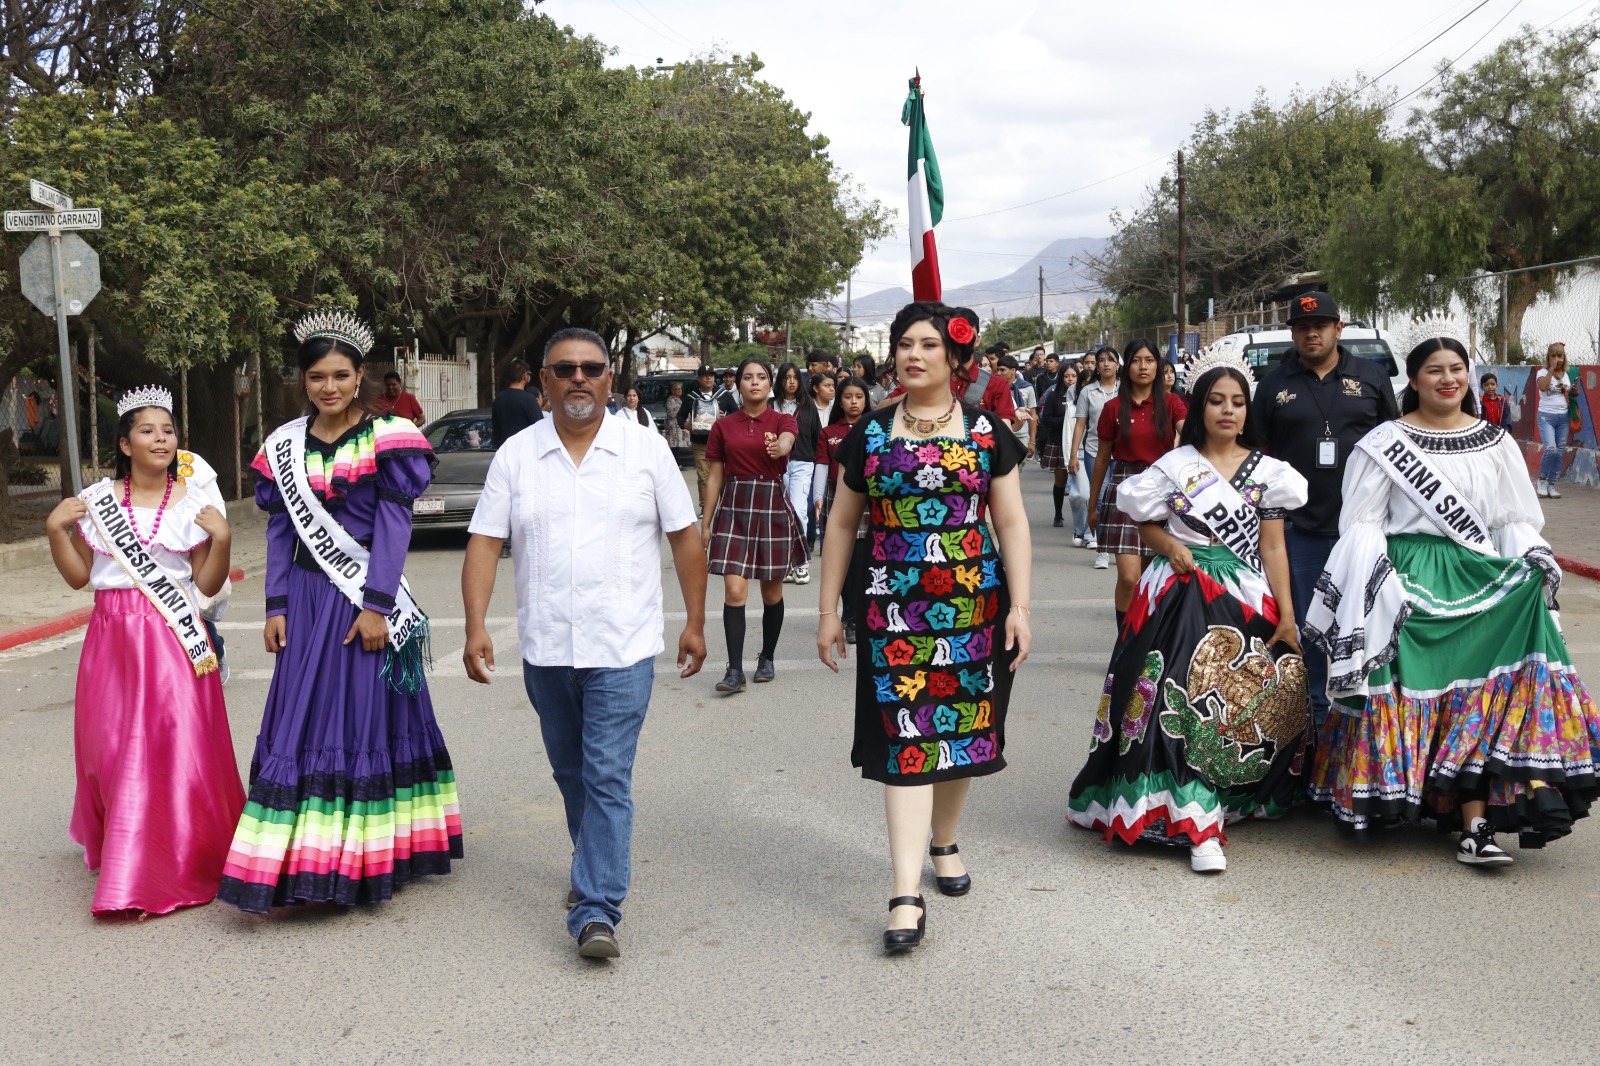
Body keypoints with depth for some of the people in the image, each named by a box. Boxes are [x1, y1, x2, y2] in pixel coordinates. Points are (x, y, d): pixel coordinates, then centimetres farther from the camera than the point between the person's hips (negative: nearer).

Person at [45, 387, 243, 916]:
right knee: (110, 747, 6)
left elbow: (208, 585, 3)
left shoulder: (194, 504, 3)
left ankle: (173, 868, 2)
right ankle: (115, 848, 29)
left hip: (174, 641, -2)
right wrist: (55, 530, -1)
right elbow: (77, 576, 11)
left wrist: (221, 538, -11)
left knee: (177, 745, -7)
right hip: (113, 641, 2)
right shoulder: (96, 500, 6)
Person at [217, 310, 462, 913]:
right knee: (303, 722, 4)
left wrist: (376, 605, -14)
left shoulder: (385, 438, -4)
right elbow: (280, 529, 10)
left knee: (369, 721, 1)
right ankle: (306, 861, 12)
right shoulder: (285, 446, 8)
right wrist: (276, 607, 3)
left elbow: (394, 525, -8)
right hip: (308, 598, 4)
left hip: (368, 598, -4)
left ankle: (368, 857, 11)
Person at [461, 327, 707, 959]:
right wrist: (476, 627, -10)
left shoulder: (646, 448, -1)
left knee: (607, 777, -9)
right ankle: (598, 863, 40)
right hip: (544, 648, 3)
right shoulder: (516, 456, 2)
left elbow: (684, 537, 3)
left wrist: (695, 622, 1)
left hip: (623, 647, -3)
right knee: (570, 774, 18)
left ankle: (596, 911, -6)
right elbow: (484, 544, 0)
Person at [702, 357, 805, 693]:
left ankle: (767, 659, 27)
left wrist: (779, 447, -48)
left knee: (772, 591, 9)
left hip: (773, 507, 0)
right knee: (734, 590, -11)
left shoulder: (783, 420, 2)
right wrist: (706, 524, 6)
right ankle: (735, 670, -7)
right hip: (734, 508, 0)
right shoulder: (724, 426, 6)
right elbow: (715, 478, 8)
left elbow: (787, 441, -23)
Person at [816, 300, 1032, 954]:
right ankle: (907, 894, -8)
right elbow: (842, 524, 10)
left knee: (962, 726, 9)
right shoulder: (871, 435, 7)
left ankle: (944, 841, 35)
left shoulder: (987, 433, 5)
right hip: (893, 606, -1)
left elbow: (1012, 524, 4)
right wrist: (828, 611, 8)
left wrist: (1020, 607, -4)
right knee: (906, 737, -6)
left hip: (973, 604, 1)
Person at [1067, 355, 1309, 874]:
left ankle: (1229, 802, 18)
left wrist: (1287, 615, -2)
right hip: (1183, 597, -2)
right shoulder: (1175, 465, 5)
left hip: (1247, 602, 2)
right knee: (1183, 701, -13)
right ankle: (1199, 824, -10)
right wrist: (1171, 548, -9)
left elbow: (1274, 548, 4)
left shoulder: (1266, 471, 8)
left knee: (1247, 705, -1)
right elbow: (1146, 523, 13)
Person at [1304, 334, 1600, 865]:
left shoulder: (1496, 443, 15)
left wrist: (1534, 563, -1)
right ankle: (1475, 819, -5)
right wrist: (1378, 578, -11)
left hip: (1484, 580, 3)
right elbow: (1362, 523, 3)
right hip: (1410, 578, -2)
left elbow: (1517, 521, 17)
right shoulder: (1384, 444, 6)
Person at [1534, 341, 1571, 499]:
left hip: (1564, 417, 5)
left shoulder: (1565, 374, 13)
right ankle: (1542, 479, 3)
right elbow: (1543, 386, -23)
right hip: (1547, 416, -5)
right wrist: (1551, 369, -18)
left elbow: (1569, 395, 24)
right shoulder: (1542, 372, -3)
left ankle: (1551, 485, 11)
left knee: (1560, 452, 3)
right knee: (1551, 449, -20)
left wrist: (1573, 392, 2)